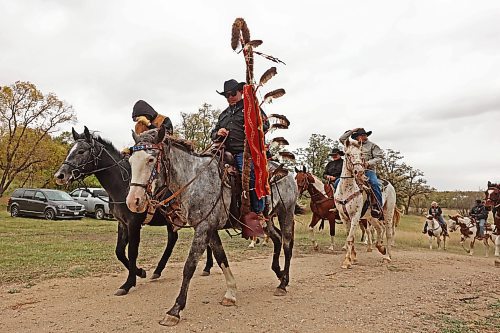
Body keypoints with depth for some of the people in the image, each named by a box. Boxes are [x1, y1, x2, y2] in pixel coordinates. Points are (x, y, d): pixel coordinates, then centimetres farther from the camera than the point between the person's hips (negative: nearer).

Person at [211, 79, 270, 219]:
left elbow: (265, 124, 1)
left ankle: (258, 212, -17)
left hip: (244, 151, -6)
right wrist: (218, 133, 5)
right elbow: (213, 133, 31)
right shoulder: (224, 114, 29)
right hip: (227, 152, 7)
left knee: (250, 176, -23)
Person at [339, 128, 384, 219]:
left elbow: (379, 157, 2)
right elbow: (342, 139, 17)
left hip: (368, 170, -3)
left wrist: (369, 163, -14)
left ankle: (378, 207, -28)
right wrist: (352, 131, 11)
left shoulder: (372, 145, 10)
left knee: (374, 183, -33)